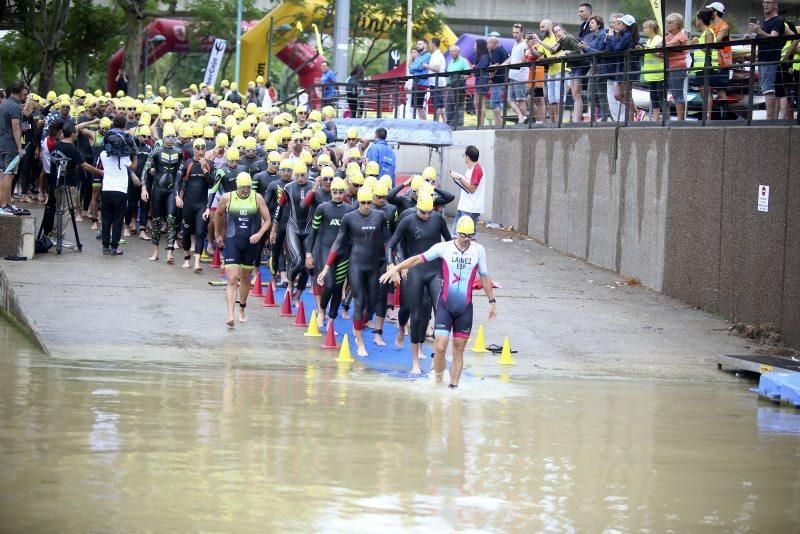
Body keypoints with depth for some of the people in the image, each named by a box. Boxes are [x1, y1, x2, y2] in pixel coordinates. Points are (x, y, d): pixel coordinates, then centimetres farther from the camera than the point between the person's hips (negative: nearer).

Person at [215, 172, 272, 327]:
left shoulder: (257, 198, -4)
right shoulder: (227, 198, -5)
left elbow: (267, 220, -1)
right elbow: (218, 215, 13)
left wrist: (259, 234, -18)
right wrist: (218, 235, 20)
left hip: (251, 243, 2)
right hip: (232, 242, -2)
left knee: (245, 278, 17)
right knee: (232, 279, -13)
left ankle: (241, 311, 36)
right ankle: (230, 315, -19)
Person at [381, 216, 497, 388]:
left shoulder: (478, 250, 1)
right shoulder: (444, 247, -5)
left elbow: (484, 276, 11)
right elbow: (419, 258, -1)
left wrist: (491, 301, 13)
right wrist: (395, 268, -7)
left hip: (465, 308, 2)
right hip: (445, 305, -2)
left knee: (459, 349, 5)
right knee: (440, 347, -11)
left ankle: (454, 386, 15)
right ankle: (438, 381, 9)